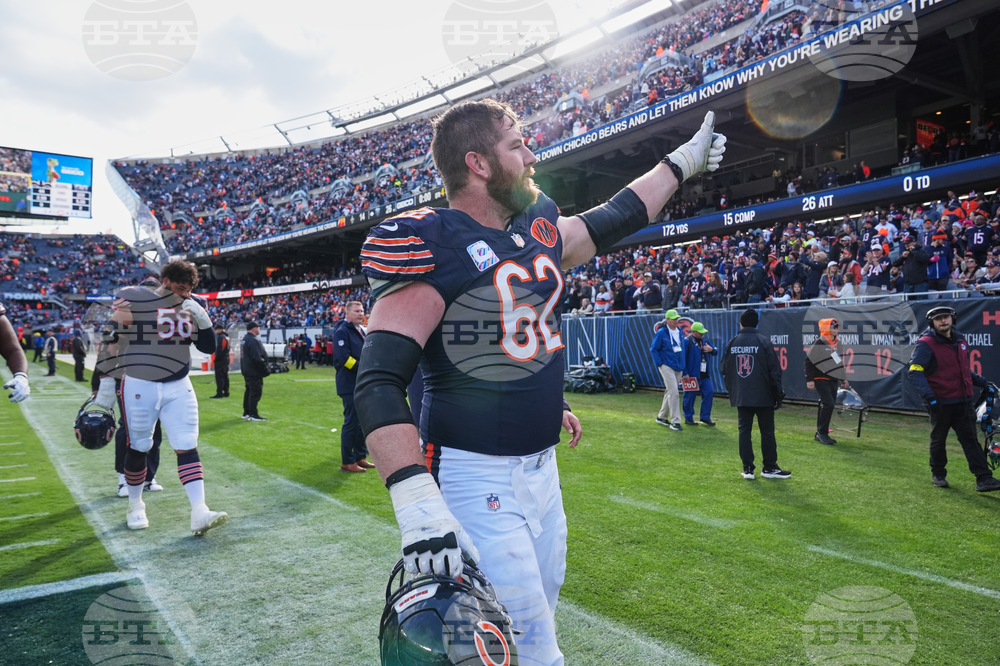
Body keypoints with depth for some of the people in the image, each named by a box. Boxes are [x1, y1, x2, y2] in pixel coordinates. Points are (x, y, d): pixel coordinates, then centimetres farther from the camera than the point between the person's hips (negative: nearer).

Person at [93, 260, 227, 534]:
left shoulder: (191, 307, 7)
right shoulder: (131, 299, -7)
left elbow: (208, 347, 9)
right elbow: (110, 341, -2)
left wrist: (202, 320, -9)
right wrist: (105, 384, -2)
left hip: (179, 388, 3)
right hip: (139, 387, -3)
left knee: (187, 447, -4)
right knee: (138, 448, 8)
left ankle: (199, 513, -7)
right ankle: (135, 507, 30)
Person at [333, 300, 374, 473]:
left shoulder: (361, 331, 17)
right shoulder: (342, 331, -10)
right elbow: (344, 358, -19)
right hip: (350, 384, -9)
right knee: (351, 422, -5)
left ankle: (360, 456, 24)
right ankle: (347, 462, 4)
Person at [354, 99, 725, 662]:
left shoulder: (540, 232, 7)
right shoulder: (433, 245, -17)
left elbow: (613, 220, 25)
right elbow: (380, 381, -23)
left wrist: (683, 159, 35)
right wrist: (416, 500, -34)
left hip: (542, 465, 8)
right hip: (473, 475, -8)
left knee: (537, 619, 21)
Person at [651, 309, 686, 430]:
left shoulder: (680, 331, 10)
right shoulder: (661, 333, -9)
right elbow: (653, 349, -6)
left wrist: (683, 366, 14)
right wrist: (660, 364, -11)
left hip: (678, 368, 7)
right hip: (666, 366, -7)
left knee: (669, 393, 14)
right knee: (673, 393, -12)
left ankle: (662, 417, 27)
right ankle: (675, 421, -8)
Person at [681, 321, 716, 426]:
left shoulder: (705, 340, 13)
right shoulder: (687, 341, -9)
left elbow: (715, 352, 21)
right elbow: (682, 358, -11)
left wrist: (711, 349, -4)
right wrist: (685, 373, -15)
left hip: (705, 374, 7)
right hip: (692, 375, -7)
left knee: (709, 393, 4)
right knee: (690, 396, 1)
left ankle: (705, 417, 17)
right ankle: (688, 418, 15)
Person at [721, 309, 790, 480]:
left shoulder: (731, 343, 4)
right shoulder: (763, 341, -6)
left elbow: (725, 370, 10)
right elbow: (774, 370, -7)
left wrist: (731, 391, 20)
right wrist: (778, 393, 1)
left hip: (740, 396, 3)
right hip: (763, 396, -3)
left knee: (744, 431, 7)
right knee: (767, 431, 7)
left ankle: (747, 469, 7)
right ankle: (769, 468, 14)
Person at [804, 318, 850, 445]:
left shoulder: (837, 344, 14)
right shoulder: (818, 344, -11)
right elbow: (808, 362, -11)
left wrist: (843, 378, 24)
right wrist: (809, 380, -15)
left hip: (833, 380, 8)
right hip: (821, 380, -8)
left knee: (830, 405, 7)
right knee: (828, 404, -17)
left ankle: (819, 434, 16)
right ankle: (822, 433, -7)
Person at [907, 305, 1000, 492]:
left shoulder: (960, 341, 12)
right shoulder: (925, 344, -11)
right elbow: (914, 371, -20)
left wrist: (983, 383, 20)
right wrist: (928, 396, -28)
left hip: (963, 401, 5)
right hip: (941, 402, -5)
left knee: (970, 440, 4)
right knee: (938, 440, 9)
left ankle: (984, 479, 4)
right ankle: (938, 475, 24)